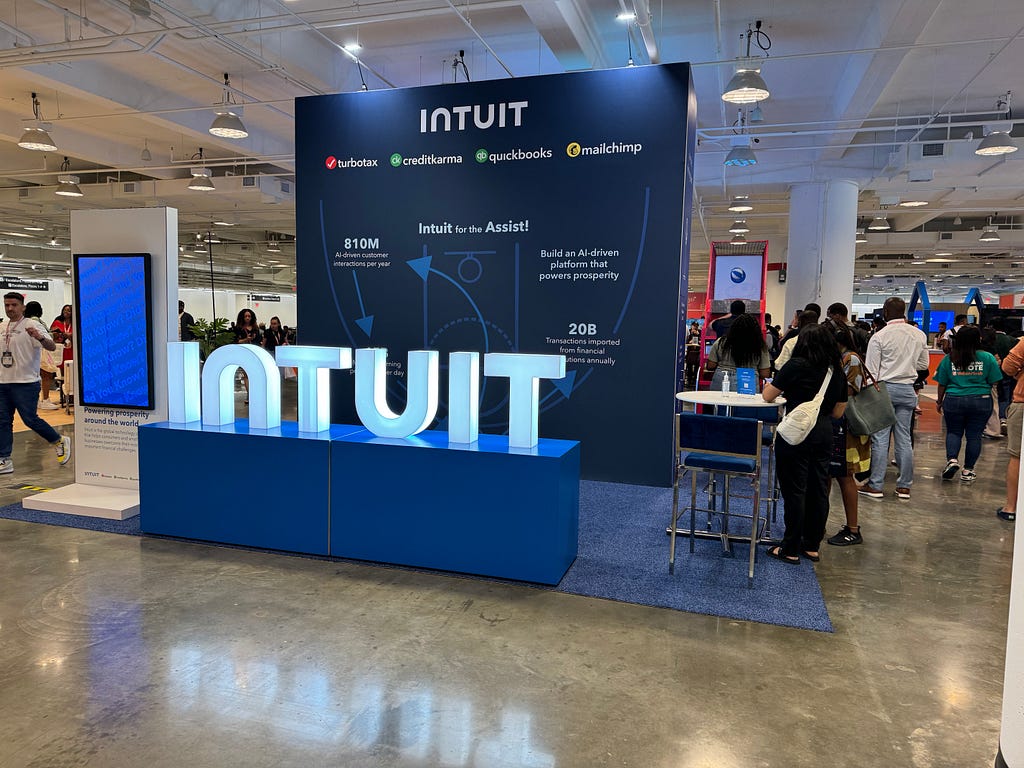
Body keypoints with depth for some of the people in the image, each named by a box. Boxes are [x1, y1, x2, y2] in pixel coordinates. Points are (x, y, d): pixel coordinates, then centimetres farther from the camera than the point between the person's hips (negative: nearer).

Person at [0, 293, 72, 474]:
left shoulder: (32, 326, -8)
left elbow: (52, 347, -21)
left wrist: (40, 338, -40)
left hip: (25, 383, -7)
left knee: (30, 419, -5)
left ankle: (59, 442, 16)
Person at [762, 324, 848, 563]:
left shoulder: (796, 366, -11)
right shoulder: (837, 371, 6)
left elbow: (768, 396, -6)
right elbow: (838, 411, 13)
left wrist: (771, 384, 15)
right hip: (824, 433, 6)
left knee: (795, 490, 1)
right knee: (818, 489, 12)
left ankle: (791, 549, 7)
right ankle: (812, 546, 22)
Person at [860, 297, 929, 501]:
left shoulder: (879, 336, -8)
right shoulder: (919, 335, 5)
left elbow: (871, 370, -8)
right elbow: (923, 364, 13)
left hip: (885, 387, -4)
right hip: (907, 390, 4)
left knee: (880, 438, -1)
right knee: (904, 438, 9)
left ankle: (875, 486, 2)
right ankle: (904, 486, 14)